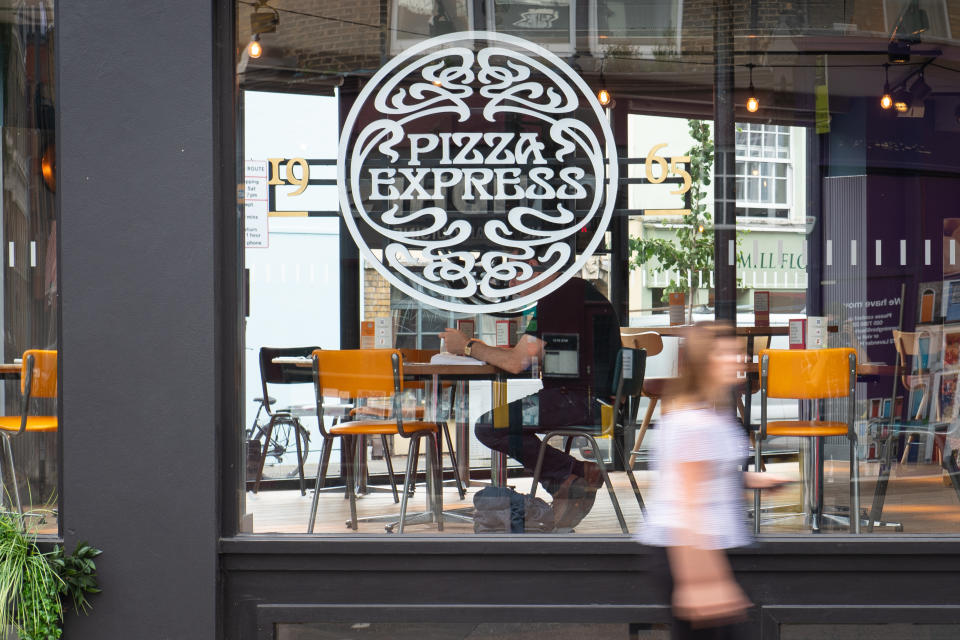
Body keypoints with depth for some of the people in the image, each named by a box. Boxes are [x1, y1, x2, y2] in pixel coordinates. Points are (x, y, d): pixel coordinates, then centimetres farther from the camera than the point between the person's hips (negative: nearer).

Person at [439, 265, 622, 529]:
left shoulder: (554, 300, -13)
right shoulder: (585, 292, 18)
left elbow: (516, 363, -12)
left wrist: (467, 346, 3)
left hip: (578, 402, -10)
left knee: (487, 426, -9)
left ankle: (577, 474, -4)